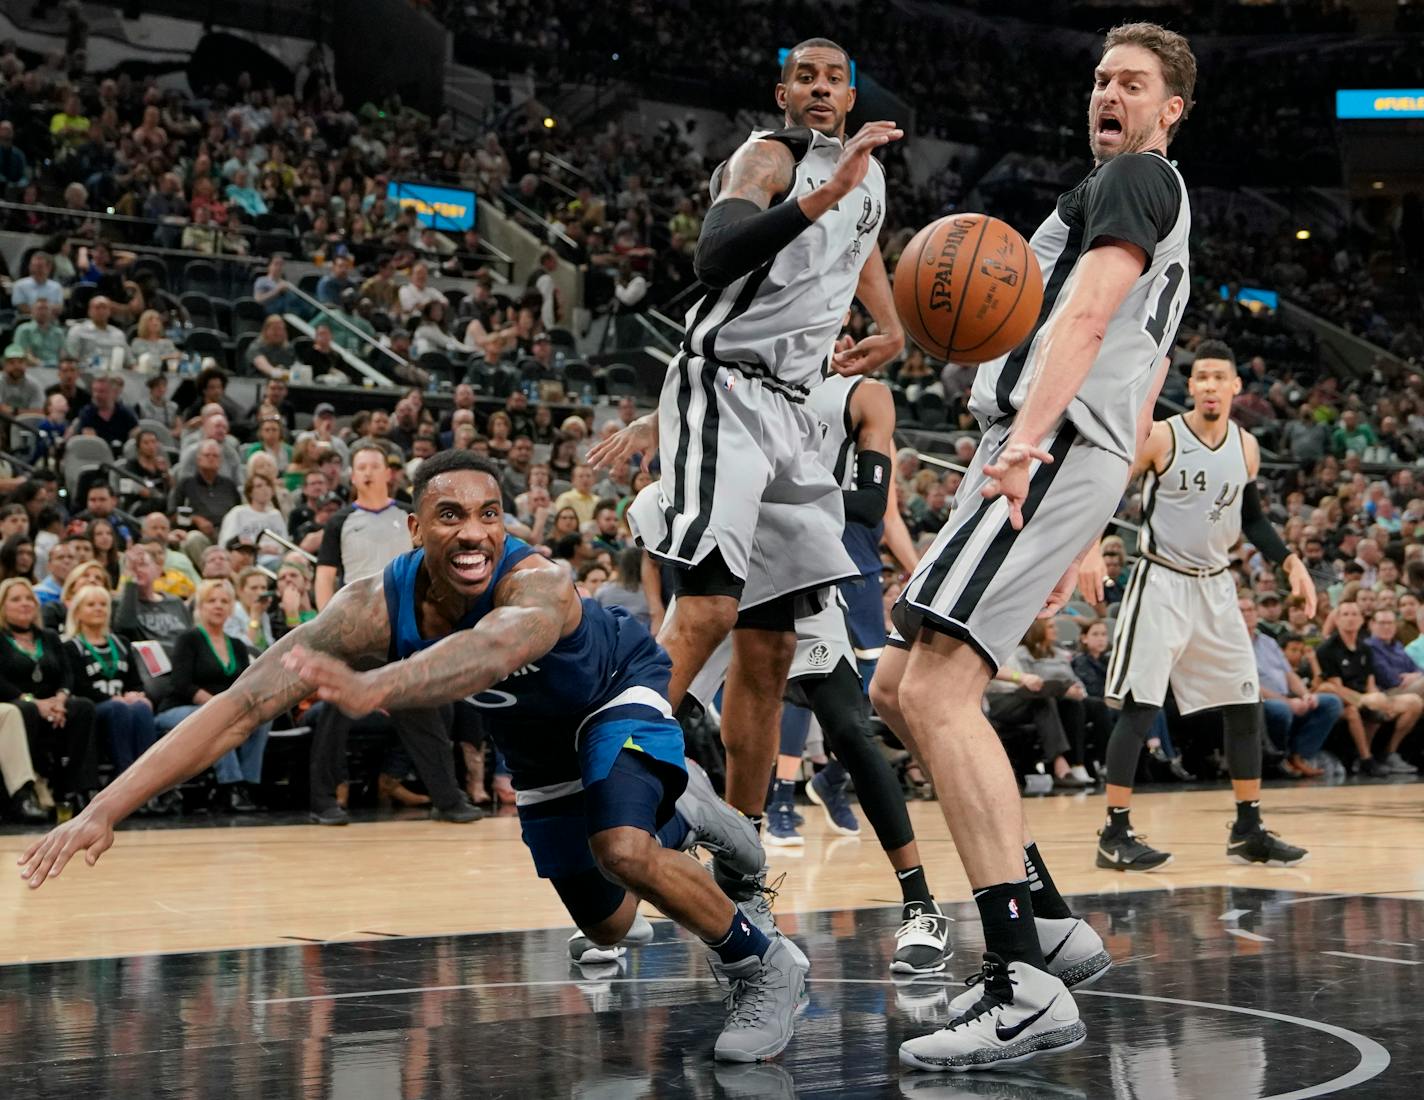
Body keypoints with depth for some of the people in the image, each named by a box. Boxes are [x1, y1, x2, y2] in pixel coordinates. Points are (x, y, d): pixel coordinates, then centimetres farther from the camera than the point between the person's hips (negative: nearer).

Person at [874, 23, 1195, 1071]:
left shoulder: (1136, 177, 2)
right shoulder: (1163, 229, 32)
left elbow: (1086, 314, -17)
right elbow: (1143, 403, 31)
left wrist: (1028, 441, -30)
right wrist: (1082, 541, 29)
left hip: (1050, 448, -10)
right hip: (1044, 460, 10)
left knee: (939, 691, -22)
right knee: (897, 688, 11)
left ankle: (1027, 990, -27)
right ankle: (1049, 922, 10)